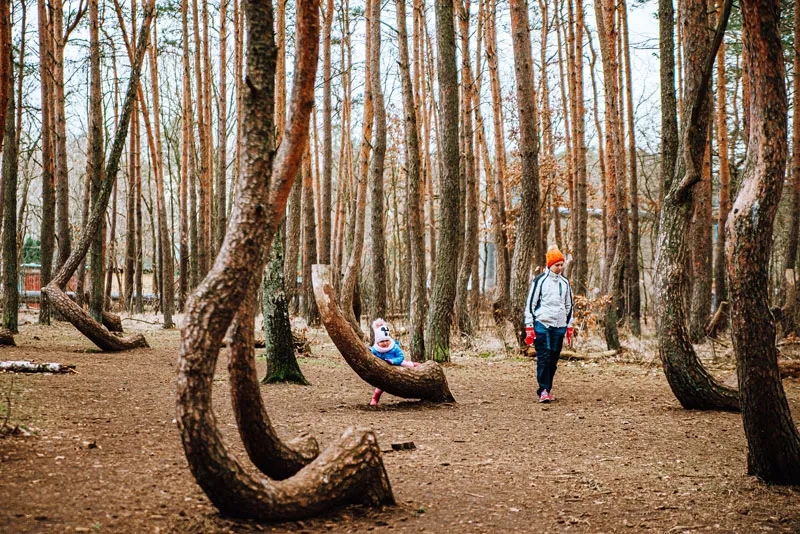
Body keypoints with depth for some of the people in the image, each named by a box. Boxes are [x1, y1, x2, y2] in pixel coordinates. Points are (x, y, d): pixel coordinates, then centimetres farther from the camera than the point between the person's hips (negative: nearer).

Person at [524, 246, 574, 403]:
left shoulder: (565, 283, 14)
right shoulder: (539, 281, -2)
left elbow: (569, 305, 22)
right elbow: (530, 303, -3)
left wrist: (569, 326, 16)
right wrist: (529, 327, -7)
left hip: (559, 326, 5)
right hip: (542, 324, -5)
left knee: (554, 358, 5)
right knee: (543, 358, -9)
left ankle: (548, 389, 13)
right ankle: (543, 390, -9)